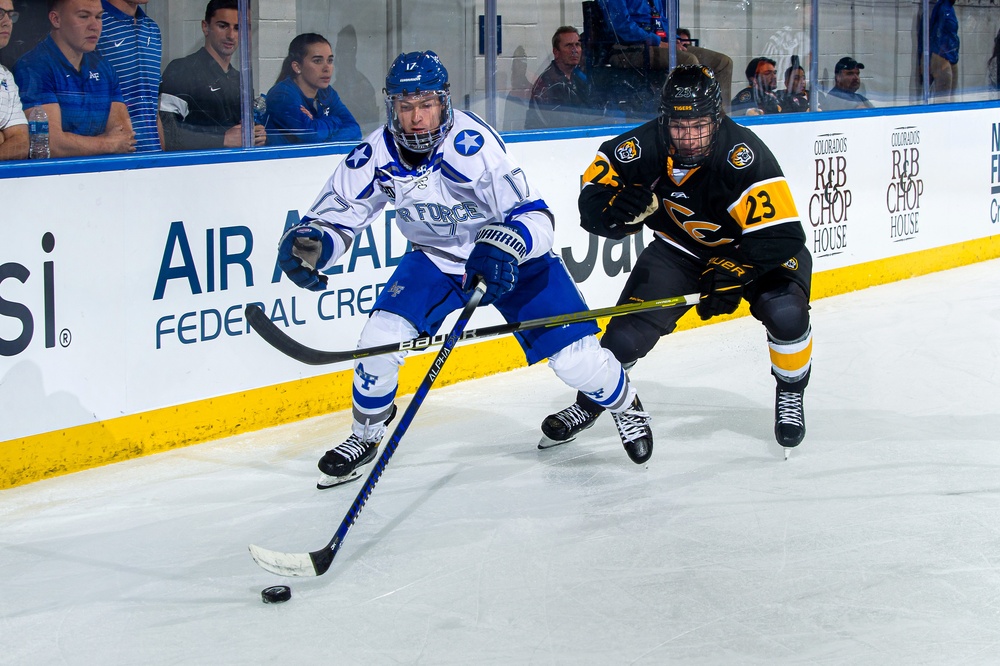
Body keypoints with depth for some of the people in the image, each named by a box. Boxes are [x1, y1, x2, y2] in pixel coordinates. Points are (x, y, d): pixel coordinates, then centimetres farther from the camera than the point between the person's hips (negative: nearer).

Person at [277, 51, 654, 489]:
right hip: (435, 258, 4)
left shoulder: (472, 144, -33)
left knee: (574, 358, -10)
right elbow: (336, 215, -8)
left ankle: (625, 406, 26)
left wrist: (504, 244, -53)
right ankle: (365, 435, 12)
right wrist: (309, 243, -30)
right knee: (381, 337, -16)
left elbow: (536, 218, -33)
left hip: (511, 257, -3)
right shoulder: (377, 155, -17)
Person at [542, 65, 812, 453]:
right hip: (680, 247, 3)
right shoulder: (645, 146, -24)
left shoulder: (743, 155, -34)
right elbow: (592, 194, -14)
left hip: (751, 248, -2)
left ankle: (790, 395, 3)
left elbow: (780, 234, -36)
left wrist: (731, 275, -43)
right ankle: (588, 405, 18)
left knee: (786, 314, -27)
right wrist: (619, 206, -37)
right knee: (630, 329, -8)